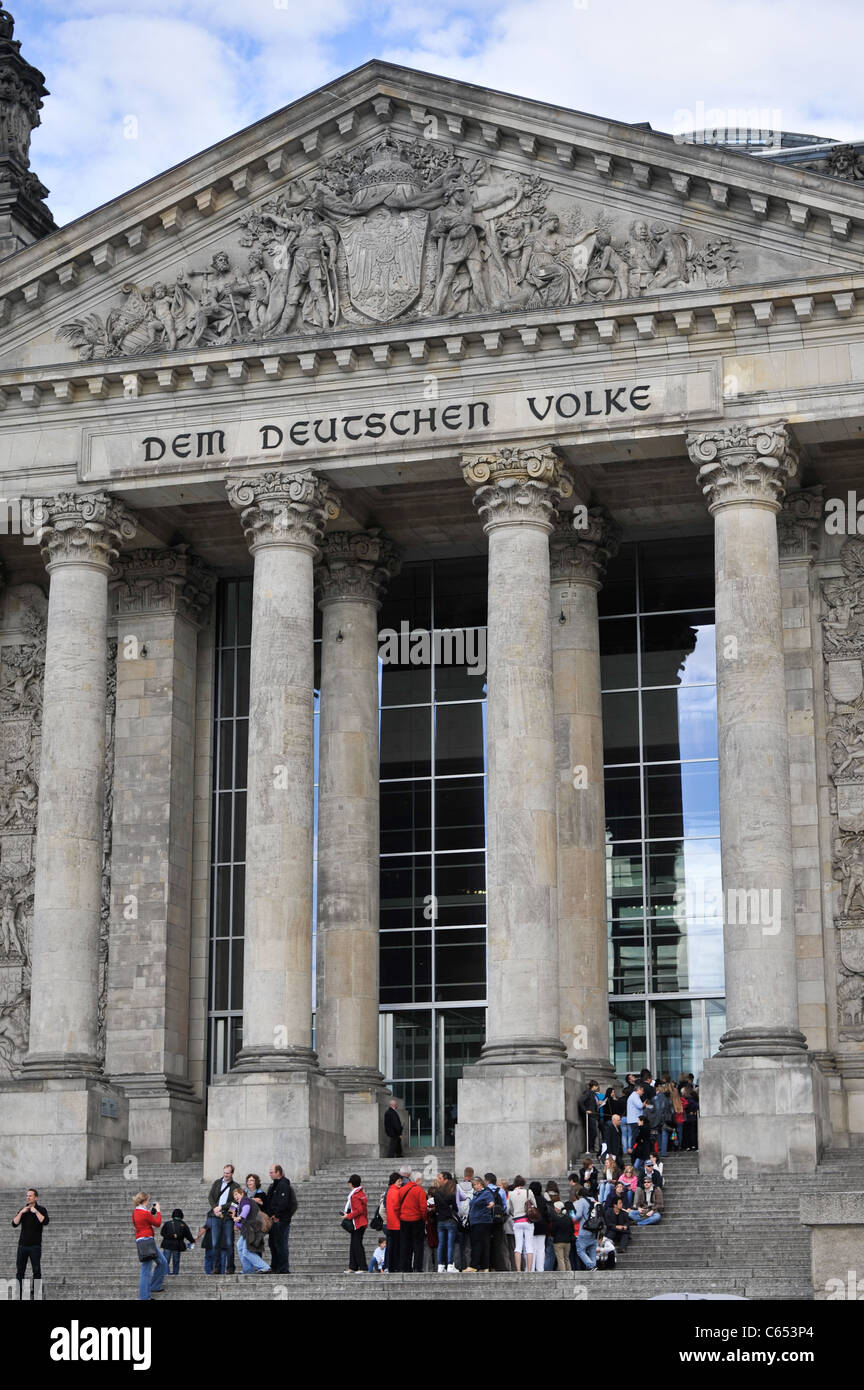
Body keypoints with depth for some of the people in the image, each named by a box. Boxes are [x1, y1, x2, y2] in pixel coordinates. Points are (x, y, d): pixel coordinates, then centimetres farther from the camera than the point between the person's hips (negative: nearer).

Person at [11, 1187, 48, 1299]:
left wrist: (36, 1211, -17)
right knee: (20, 1271, 0)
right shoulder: (22, 1210, 13)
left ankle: (36, 1296, 1)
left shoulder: (41, 1210, 2)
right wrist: (21, 1212, -10)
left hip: (35, 1246, -3)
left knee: (36, 1271, -3)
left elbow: (45, 1222, -16)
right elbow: (14, 1223, 0)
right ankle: (18, 1296, 3)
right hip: (22, 1245, 3)